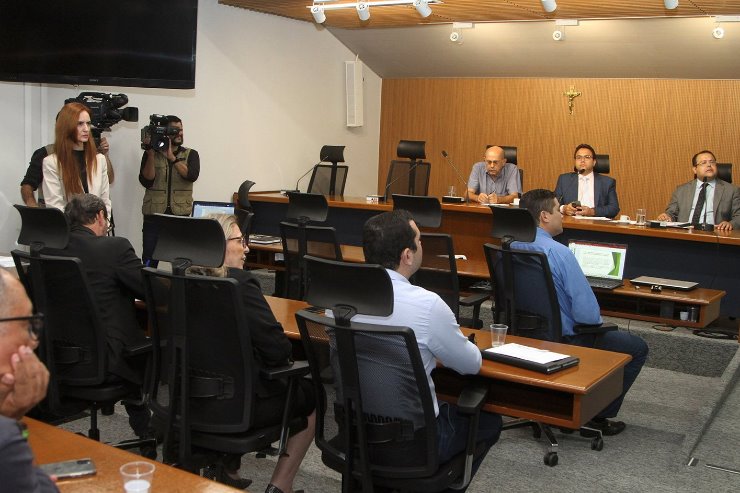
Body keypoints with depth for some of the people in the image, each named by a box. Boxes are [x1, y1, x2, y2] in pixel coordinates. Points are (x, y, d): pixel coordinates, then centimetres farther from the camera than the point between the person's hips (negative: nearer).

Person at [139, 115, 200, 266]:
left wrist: (172, 157, -14)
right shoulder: (150, 154, 9)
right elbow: (146, 181, -3)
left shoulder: (190, 154, 10)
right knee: (149, 261, -1)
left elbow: (192, 175, -9)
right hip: (153, 214, 0)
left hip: (180, 215, 0)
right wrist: (151, 155, -9)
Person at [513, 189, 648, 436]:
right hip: (565, 341, -8)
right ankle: (596, 416, 15)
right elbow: (588, 314, -27)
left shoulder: (514, 247, -2)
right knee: (637, 348, 13)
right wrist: (597, 320, -3)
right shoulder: (559, 252, -26)